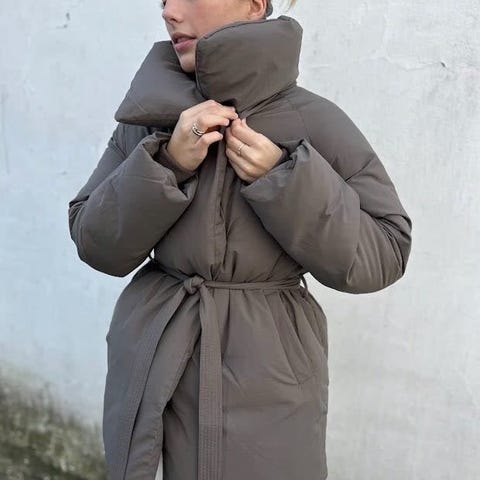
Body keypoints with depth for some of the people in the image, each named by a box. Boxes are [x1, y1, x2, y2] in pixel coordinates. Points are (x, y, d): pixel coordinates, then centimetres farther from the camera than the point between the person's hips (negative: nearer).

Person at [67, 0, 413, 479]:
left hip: (265, 369, -2)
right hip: (153, 355, 3)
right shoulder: (153, 113, 0)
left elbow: (382, 255, -8)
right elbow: (96, 244, -1)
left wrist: (283, 178, -19)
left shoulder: (315, 121, -9)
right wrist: (167, 164, -16)